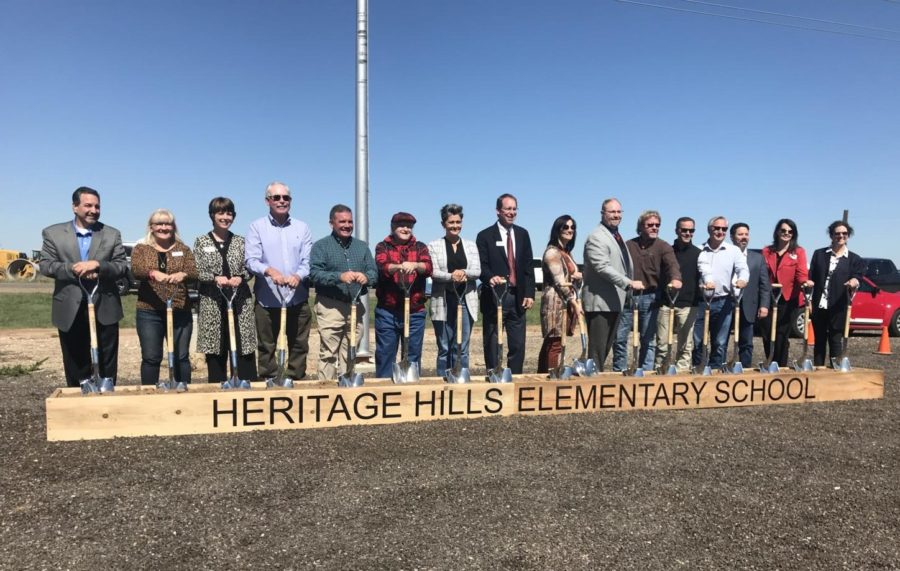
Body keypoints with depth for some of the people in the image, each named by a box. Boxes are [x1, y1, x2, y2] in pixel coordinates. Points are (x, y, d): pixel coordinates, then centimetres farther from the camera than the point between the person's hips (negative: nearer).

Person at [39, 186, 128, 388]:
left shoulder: (112, 234, 5)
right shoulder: (53, 233, 5)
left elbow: (123, 267, -1)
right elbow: (45, 265, -2)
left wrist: (97, 265, -19)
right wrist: (73, 269, -18)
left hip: (105, 310, 0)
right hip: (70, 311, 0)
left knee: (107, 367, 6)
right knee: (75, 366, 10)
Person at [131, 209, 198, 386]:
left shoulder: (183, 249, 10)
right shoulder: (141, 249, 8)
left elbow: (195, 272, -5)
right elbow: (136, 269, -11)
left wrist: (183, 274, -28)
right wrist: (153, 273, -33)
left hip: (180, 311, 1)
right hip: (149, 312, 0)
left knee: (181, 357, 4)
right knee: (151, 357, 3)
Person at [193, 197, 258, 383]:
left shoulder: (240, 241, 11)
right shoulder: (201, 242, 7)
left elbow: (250, 267, 9)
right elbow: (196, 271, 1)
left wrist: (240, 277, -11)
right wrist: (215, 278, -15)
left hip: (240, 302, 1)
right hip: (212, 303, -1)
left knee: (244, 348, -1)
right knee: (216, 350, 3)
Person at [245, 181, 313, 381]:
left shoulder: (302, 228, 10)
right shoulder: (256, 227, 4)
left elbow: (308, 260, 2)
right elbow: (250, 260, -7)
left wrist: (298, 276, -19)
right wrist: (269, 270, -27)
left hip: (297, 298, 2)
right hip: (267, 299, -2)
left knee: (299, 346, 9)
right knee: (266, 347, 6)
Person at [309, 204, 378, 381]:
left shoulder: (362, 246, 15)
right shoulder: (321, 246, 1)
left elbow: (374, 272, 8)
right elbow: (315, 273, -11)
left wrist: (366, 277, -15)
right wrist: (339, 276, -25)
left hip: (356, 307, 4)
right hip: (330, 307, -4)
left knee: (349, 354, 11)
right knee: (328, 354, -6)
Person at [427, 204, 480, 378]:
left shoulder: (471, 245, 12)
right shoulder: (434, 245, 5)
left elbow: (477, 271, 2)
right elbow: (433, 272, -6)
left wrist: (464, 272, -20)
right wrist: (451, 276, -24)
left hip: (466, 301, 2)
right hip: (443, 302, -2)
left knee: (462, 349, 5)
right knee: (444, 349, 4)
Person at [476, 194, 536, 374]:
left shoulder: (522, 234, 13)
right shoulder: (485, 236, 0)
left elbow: (528, 266, 11)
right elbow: (481, 266, -7)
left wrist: (529, 293, 3)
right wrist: (490, 278, -28)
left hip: (518, 298, 4)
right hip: (495, 297, -4)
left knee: (518, 345, 7)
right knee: (493, 347, 3)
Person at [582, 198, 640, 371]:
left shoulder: (617, 237, 20)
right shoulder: (596, 237, -10)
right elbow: (603, 267, -22)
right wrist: (629, 283, -26)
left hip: (615, 302, 9)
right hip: (599, 303, -9)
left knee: (606, 348, 12)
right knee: (597, 349, -5)